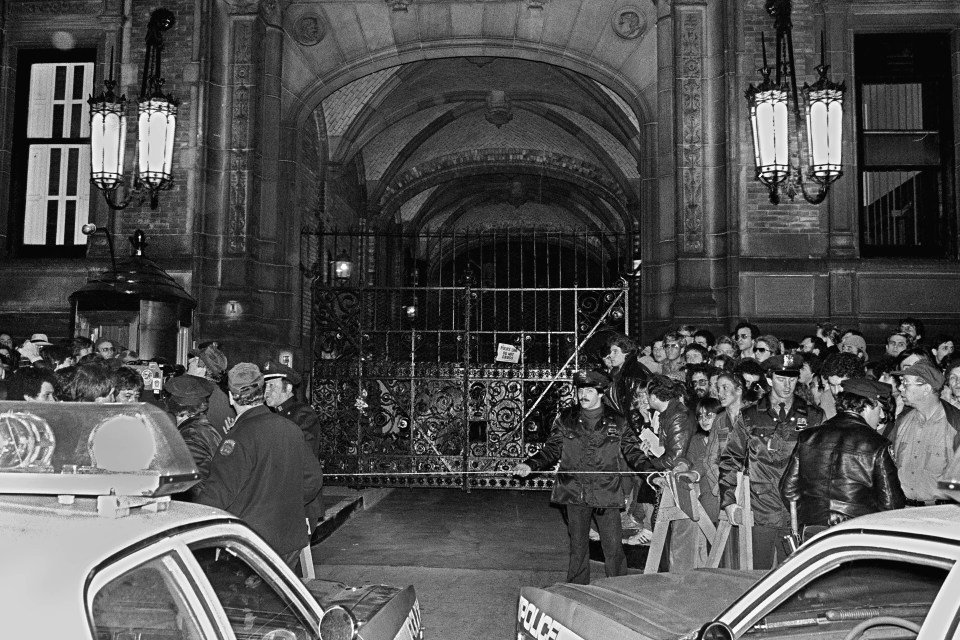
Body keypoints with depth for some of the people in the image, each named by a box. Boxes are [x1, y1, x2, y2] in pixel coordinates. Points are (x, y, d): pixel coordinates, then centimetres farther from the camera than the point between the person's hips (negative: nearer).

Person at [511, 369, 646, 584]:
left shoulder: (617, 422, 2)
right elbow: (551, 450, 7)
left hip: (607, 494, -1)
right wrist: (530, 465, -7)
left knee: (613, 546, 2)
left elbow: (632, 450, 5)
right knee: (578, 546, 11)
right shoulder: (565, 419, 5)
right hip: (574, 494, 1)